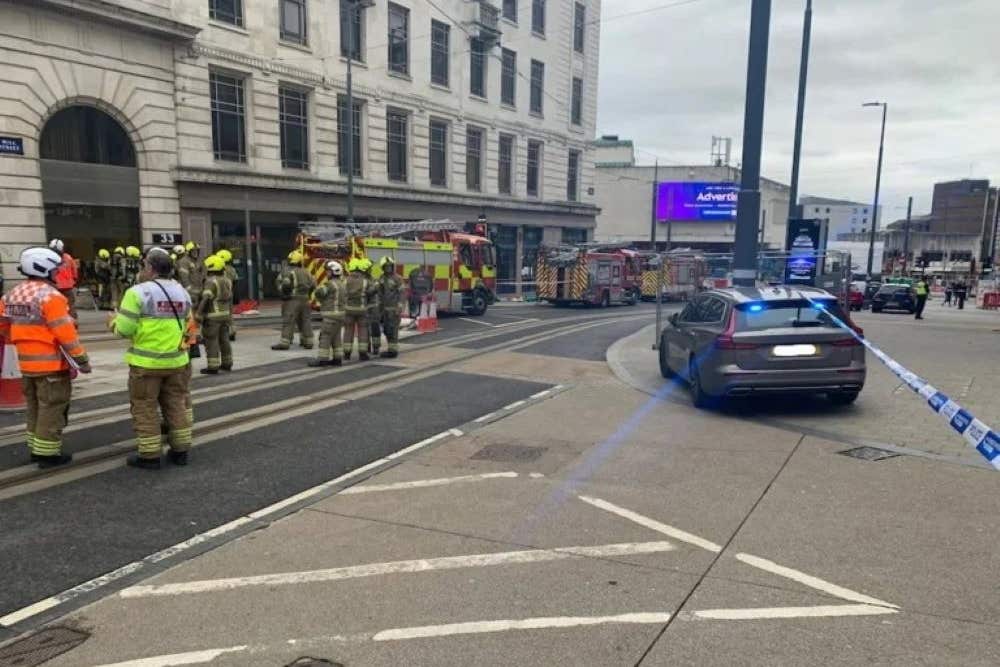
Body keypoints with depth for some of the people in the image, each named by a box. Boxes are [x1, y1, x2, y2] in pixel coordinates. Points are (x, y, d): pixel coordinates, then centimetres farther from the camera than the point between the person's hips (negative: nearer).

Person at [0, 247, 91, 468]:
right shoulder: (49, 295, -19)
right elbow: (65, 332, -21)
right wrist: (81, 359, -15)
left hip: (27, 363, 8)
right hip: (52, 363, -8)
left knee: (34, 408, 19)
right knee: (51, 409, 0)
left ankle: (35, 449, 28)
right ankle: (47, 454, 5)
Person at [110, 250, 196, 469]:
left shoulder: (138, 292, -13)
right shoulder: (182, 292, 6)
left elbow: (125, 329, -14)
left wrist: (114, 323, 7)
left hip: (146, 362, -5)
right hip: (177, 360, 5)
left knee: (145, 408, 6)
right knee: (177, 404, 14)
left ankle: (149, 455, 11)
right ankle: (180, 450, 20)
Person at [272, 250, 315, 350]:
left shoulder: (287, 272, -9)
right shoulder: (305, 272, 10)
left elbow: (284, 284, -23)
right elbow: (313, 284, 11)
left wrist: (283, 293, -7)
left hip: (292, 300, -6)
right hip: (304, 300, 6)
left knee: (288, 321, -7)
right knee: (305, 320, 12)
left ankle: (284, 342, -11)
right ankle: (307, 341, 15)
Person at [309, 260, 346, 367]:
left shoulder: (331, 284, -15)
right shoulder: (340, 284, 16)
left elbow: (318, 293, -20)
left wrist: (322, 300, 1)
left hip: (331, 315, -9)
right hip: (338, 314, 9)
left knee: (325, 337, -7)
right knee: (336, 337, 10)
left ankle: (322, 359, -8)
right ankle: (337, 358, 11)